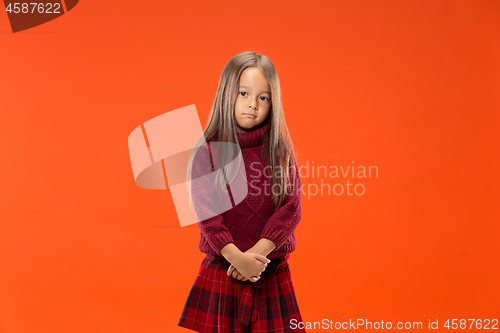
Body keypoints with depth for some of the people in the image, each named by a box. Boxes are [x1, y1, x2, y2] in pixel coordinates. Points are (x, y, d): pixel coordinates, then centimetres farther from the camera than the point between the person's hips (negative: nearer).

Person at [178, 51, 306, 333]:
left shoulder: (281, 151, 2)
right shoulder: (207, 152, -4)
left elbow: (292, 208, -6)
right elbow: (206, 213, -10)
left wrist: (257, 253, -17)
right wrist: (238, 258, -21)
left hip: (272, 275, 2)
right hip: (222, 274, -1)